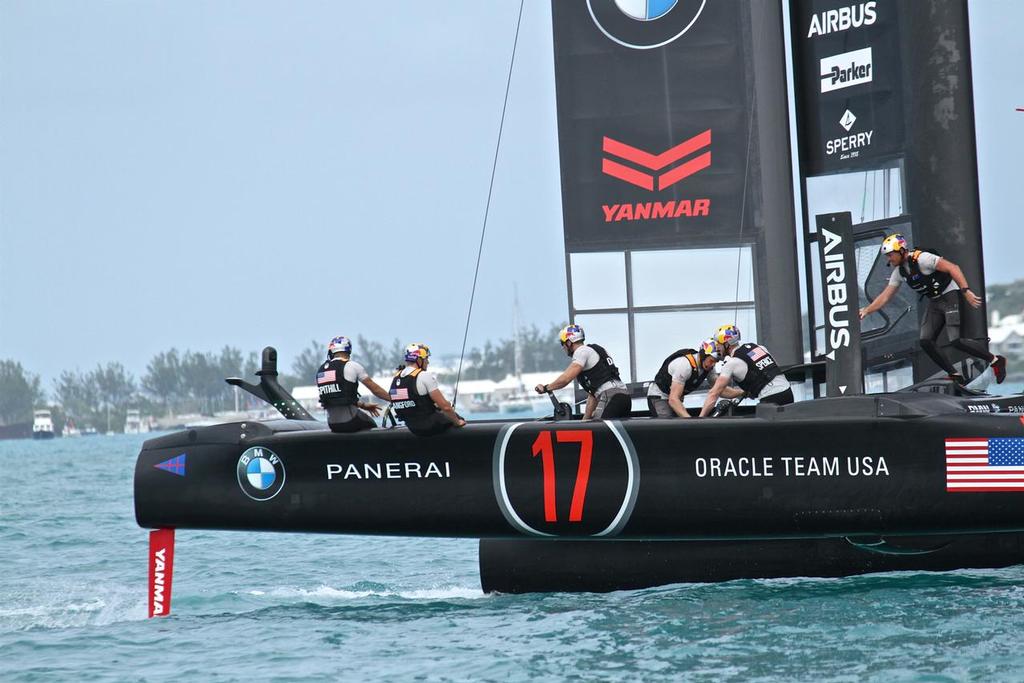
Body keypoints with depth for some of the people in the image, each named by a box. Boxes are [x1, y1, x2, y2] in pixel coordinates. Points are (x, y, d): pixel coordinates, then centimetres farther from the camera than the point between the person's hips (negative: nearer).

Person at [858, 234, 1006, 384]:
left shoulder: (921, 259, -22)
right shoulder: (899, 272, 3)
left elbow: (953, 268, -26)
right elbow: (885, 296, 8)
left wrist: (966, 291, -32)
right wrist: (866, 310, -1)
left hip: (950, 296, -8)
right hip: (934, 303, 8)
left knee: (955, 341, -18)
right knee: (926, 341, -5)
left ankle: (995, 361, -4)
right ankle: (955, 375, 2)